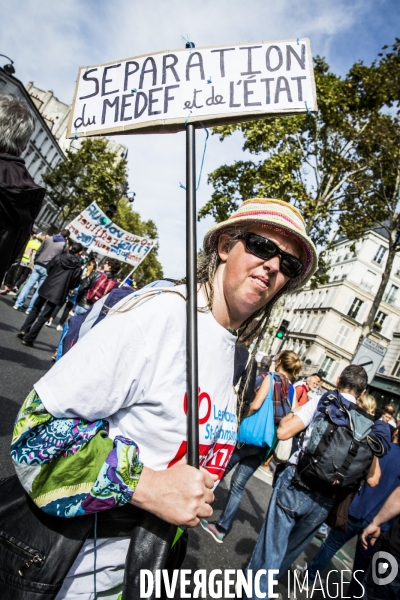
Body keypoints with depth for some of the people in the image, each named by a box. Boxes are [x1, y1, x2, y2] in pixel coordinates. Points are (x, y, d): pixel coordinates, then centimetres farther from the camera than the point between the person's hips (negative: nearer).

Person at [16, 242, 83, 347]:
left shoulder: (58, 257, -1)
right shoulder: (78, 267, -8)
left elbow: (48, 269, 10)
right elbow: (74, 283, -4)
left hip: (46, 288, 3)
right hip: (58, 293, -3)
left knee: (35, 309, 23)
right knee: (43, 316, 3)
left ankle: (24, 331, 26)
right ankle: (28, 338, 5)